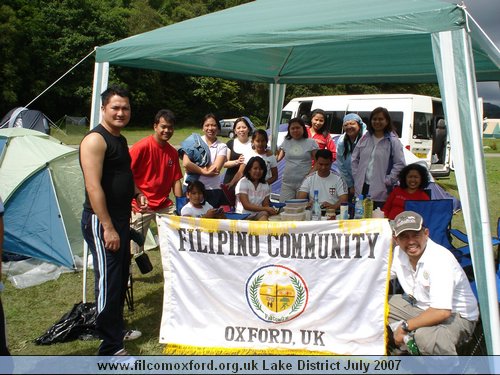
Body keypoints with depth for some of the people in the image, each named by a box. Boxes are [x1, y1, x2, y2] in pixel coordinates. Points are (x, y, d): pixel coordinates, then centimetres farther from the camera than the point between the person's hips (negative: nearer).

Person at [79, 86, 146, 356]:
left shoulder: (120, 140, 14)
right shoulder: (95, 139, -15)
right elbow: (93, 186, -22)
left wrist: (136, 192, 8)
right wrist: (108, 227, -24)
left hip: (121, 217, 10)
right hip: (101, 221, -10)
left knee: (121, 276, 19)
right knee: (108, 280, -4)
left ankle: (117, 328, 36)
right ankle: (111, 347, 6)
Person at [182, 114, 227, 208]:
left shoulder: (222, 146, 3)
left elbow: (216, 170, -9)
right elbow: (186, 164, -12)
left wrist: (194, 168, -8)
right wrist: (204, 171, -12)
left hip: (213, 190, 1)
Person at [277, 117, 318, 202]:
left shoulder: (311, 142, 3)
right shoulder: (286, 142, 13)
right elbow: (278, 158, 10)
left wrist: (310, 174, -12)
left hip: (304, 182, -3)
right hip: (287, 183, 3)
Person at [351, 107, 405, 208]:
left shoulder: (393, 141, -2)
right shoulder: (365, 138, 12)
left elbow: (400, 164, -7)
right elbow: (354, 159, 17)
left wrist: (387, 181, -11)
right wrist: (356, 176, 7)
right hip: (361, 188, 4)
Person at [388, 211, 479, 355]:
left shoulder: (440, 259, -30)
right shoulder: (399, 253, -7)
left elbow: (442, 312, -35)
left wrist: (405, 326, -26)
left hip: (457, 316, -7)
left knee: (425, 335, -38)